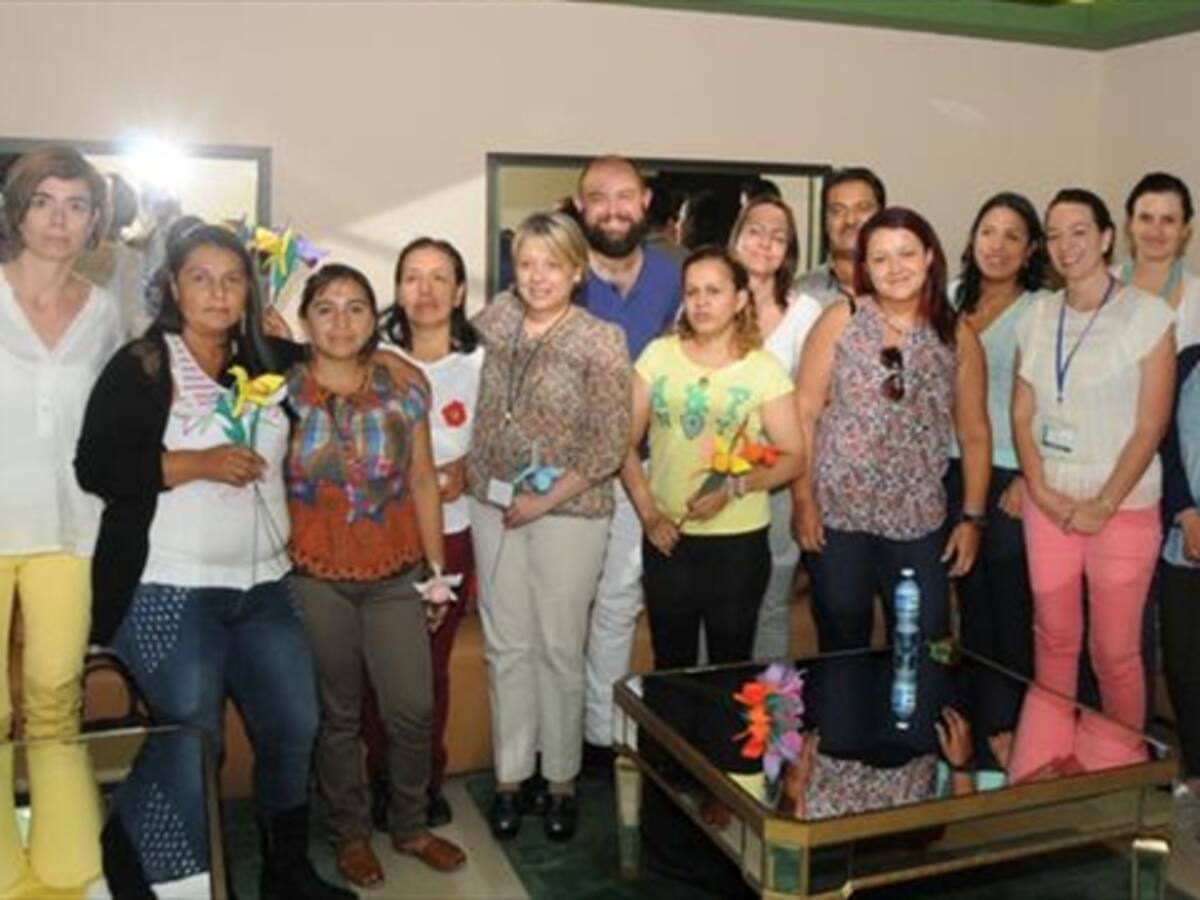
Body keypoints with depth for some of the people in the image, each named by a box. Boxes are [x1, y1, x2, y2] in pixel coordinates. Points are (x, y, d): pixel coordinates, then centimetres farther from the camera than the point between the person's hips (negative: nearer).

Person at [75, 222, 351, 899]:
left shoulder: (265, 366, 12)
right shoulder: (139, 367, -4)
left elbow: (287, 458, 26)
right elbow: (95, 467, -12)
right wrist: (197, 464, -19)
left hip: (263, 586, 6)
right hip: (169, 590, -5)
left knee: (294, 725, 7)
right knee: (193, 735, -6)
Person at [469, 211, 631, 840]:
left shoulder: (602, 342, -8)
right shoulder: (495, 321, 4)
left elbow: (609, 445, -11)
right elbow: (479, 411, 16)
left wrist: (544, 501, -13)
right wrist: (481, 484, 4)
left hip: (569, 511, -4)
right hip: (493, 504, 4)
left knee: (559, 647, 5)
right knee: (505, 645, 10)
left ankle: (560, 780, 22)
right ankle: (510, 776, 23)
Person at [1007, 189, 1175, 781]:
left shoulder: (1147, 315, -7)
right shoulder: (1038, 319, 6)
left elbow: (1151, 426, -9)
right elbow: (1022, 414, 7)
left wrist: (1103, 505, -12)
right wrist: (1040, 488, -5)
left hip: (1123, 508, -4)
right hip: (1048, 504, 4)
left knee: (1114, 650, 2)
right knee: (1054, 638, 13)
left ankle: (1120, 769, 22)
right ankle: (1044, 763, 28)